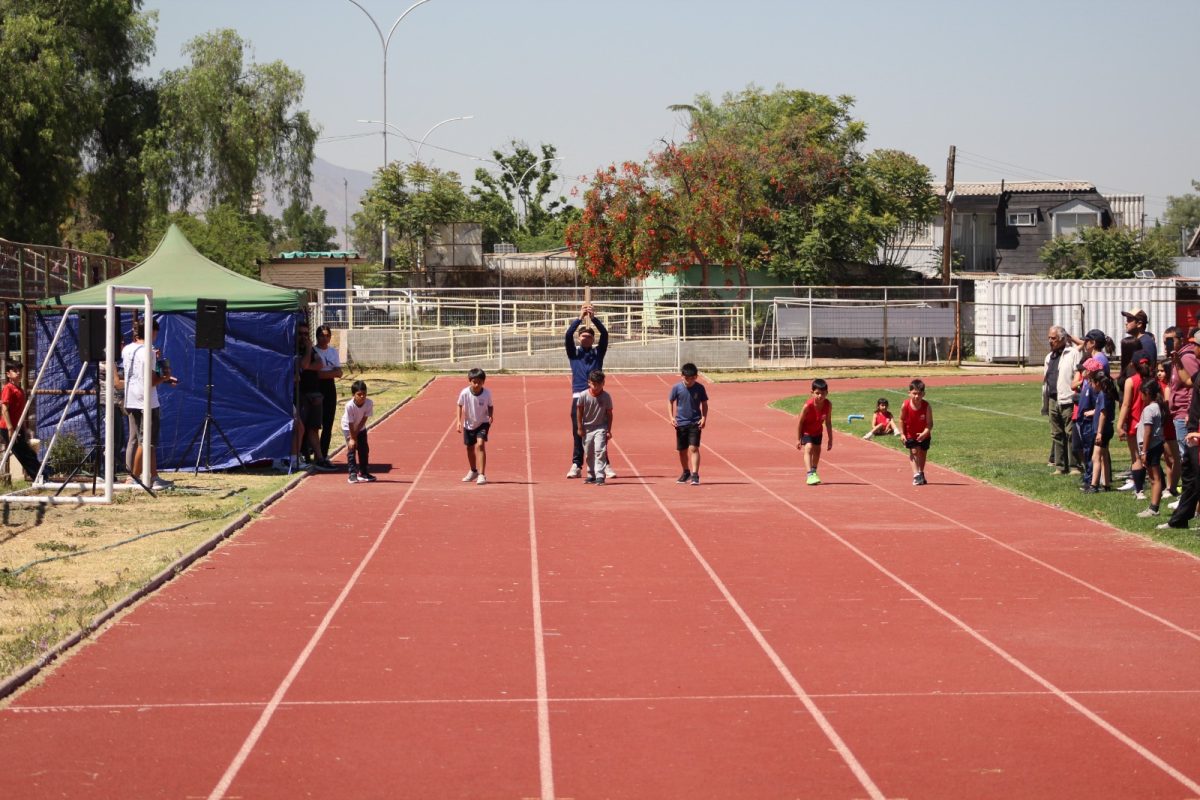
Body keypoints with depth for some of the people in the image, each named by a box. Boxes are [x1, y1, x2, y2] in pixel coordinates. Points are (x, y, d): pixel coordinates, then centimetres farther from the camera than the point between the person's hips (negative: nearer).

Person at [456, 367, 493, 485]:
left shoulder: (487, 393, -20)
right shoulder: (464, 393, -21)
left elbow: (490, 406, -3)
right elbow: (460, 406, -4)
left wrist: (490, 416, -21)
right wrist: (459, 421, -11)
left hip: (482, 423, -2)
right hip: (469, 424, 2)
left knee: (480, 445, -21)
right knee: (470, 448, 16)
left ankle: (482, 475, -20)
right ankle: (473, 471, 42)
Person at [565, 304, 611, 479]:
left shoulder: (598, 352, 11)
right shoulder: (574, 353, 10)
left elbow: (605, 334, -2)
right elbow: (568, 335, -4)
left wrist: (594, 318, -10)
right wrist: (580, 318, -9)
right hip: (578, 396, 0)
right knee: (578, 433, 0)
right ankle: (576, 465, 4)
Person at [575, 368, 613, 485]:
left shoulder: (606, 397, -12)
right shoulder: (583, 395, -12)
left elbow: (609, 413, -4)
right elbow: (579, 412, -2)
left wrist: (609, 430, -5)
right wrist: (579, 428, -2)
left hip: (601, 428, -2)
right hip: (587, 428, 2)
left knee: (600, 451, -15)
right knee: (588, 454, 11)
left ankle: (600, 476, -16)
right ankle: (591, 475, 26)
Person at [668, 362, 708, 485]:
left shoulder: (700, 388, -5)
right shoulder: (677, 388, -5)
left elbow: (704, 404, 5)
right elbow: (670, 401, 7)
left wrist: (704, 418, -8)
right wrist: (672, 417, -4)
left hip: (695, 423, -2)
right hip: (681, 423, 2)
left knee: (693, 448, -13)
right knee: (682, 450, 11)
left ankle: (695, 475, -16)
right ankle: (686, 472, 31)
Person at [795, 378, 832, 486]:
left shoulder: (828, 405, -22)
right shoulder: (808, 405, -34)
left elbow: (828, 422, -9)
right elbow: (800, 422, -22)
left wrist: (830, 439, -4)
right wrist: (798, 439, -17)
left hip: (817, 431, 5)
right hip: (806, 431, -5)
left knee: (817, 451, 20)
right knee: (808, 448, -23)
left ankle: (814, 472, 42)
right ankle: (810, 475, -33)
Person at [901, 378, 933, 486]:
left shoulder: (927, 406, -26)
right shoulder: (905, 406, -23)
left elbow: (930, 423, -23)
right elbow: (902, 420, -7)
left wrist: (925, 433, -39)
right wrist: (902, 434, -9)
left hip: (923, 435, 1)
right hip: (910, 435, -1)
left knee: (923, 453, 14)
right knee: (914, 452, -11)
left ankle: (921, 474, 33)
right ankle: (916, 475, -13)